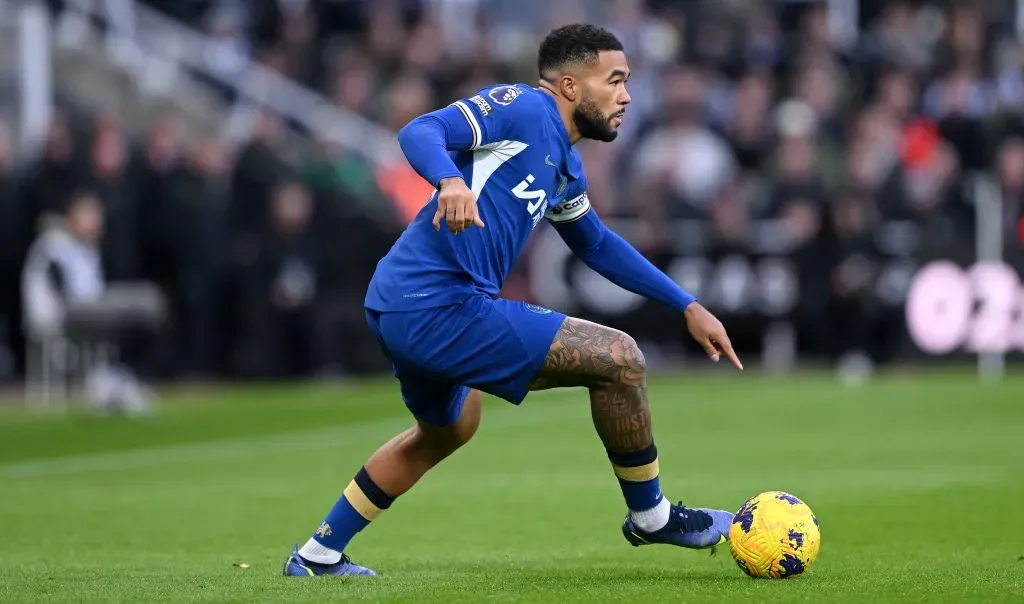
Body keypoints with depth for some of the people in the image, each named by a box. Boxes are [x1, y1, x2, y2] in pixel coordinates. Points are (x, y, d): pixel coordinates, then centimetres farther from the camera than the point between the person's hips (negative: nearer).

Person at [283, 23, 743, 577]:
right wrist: (452, 180, -41)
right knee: (619, 359, -9)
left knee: (448, 429, 37)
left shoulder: (565, 168, 20)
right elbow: (421, 132, -19)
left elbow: (598, 245, 34)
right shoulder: (524, 108, -8)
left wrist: (688, 307, 33)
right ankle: (651, 517, 9)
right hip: (441, 307, -11)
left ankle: (318, 556, 42)